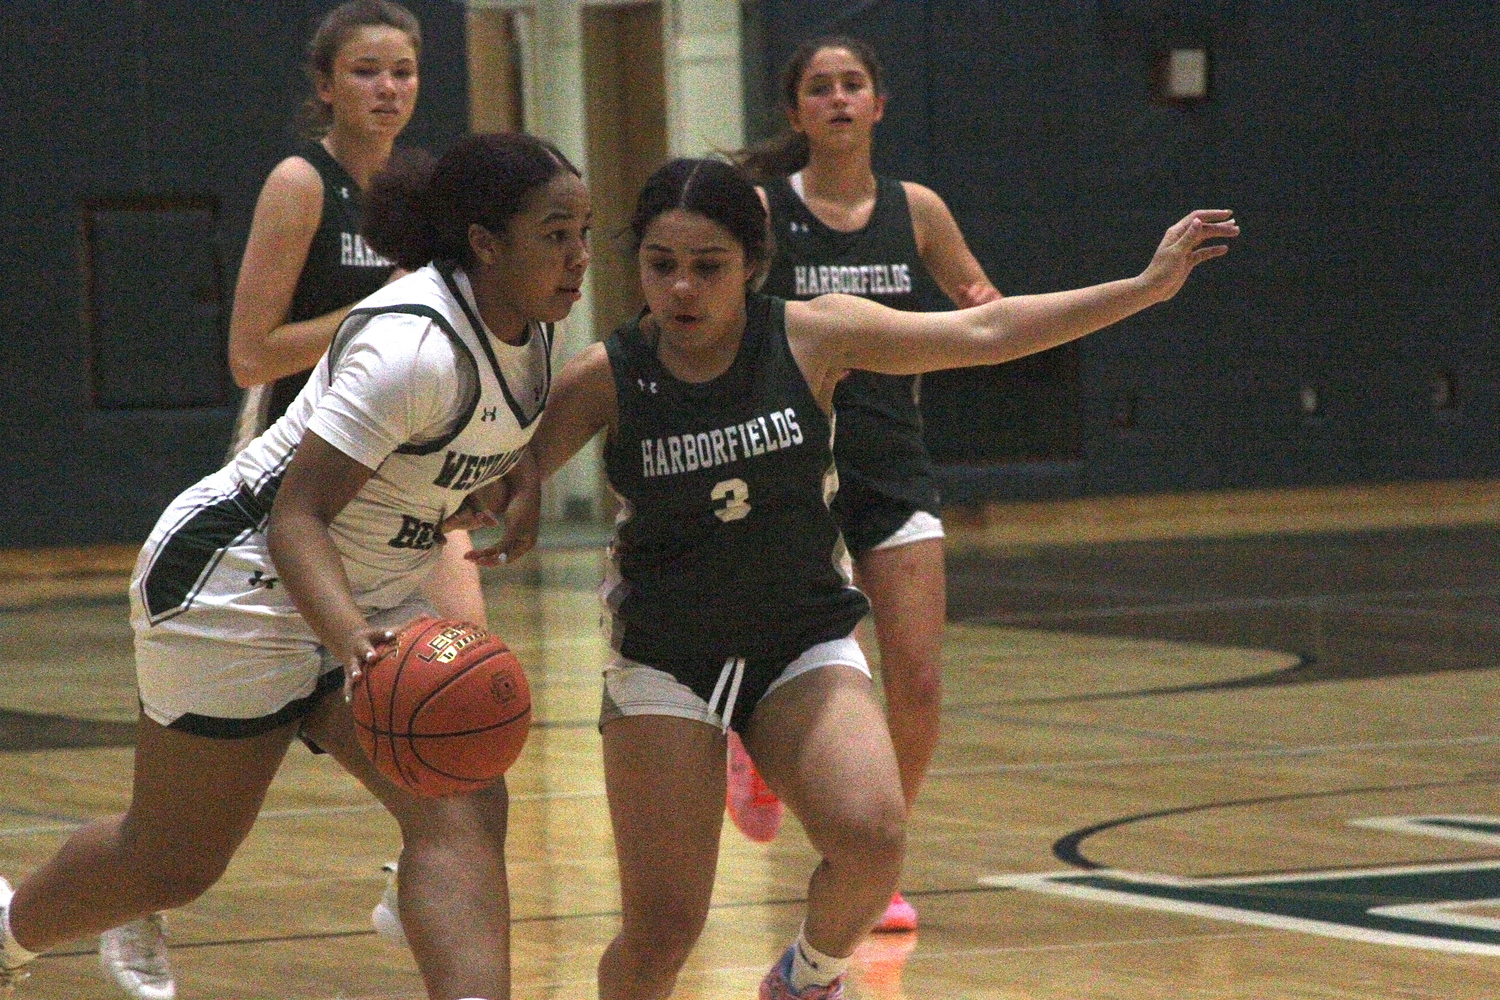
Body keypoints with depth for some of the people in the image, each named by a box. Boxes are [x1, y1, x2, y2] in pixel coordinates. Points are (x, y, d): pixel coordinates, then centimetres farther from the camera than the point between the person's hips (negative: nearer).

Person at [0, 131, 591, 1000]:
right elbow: (298, 516, -32)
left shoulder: (530, 328, -2)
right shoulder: (415, 344, -28)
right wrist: (352, 642, -48)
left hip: (376, 601, 8)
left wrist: (520, 476, -1)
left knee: (464, 811, -16)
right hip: (242, 590, -8)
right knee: (175, 861, 7)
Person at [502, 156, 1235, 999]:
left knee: (872, 840, -25)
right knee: (661, 930, -10)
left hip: (805, 643, 1)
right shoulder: (608, 378, -12)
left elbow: (984, 333, -5)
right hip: (664, 661, -1)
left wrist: (1147, 286, -7)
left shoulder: (811, 336, -9)